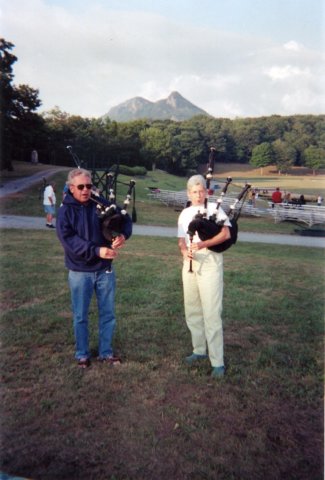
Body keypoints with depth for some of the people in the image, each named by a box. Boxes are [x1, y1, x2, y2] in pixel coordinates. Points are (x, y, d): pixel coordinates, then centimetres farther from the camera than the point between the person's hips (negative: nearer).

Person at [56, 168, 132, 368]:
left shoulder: (101, 204, 0)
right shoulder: (65, 211, -8)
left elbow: (126, 218, 4)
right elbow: (69, 240, -20)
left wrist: (124, 235, -19)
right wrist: (97, 251, -30)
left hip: (105, 270, 3)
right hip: (80, 272, -2)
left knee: (108, 313, 11)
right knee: (81, 316, 10)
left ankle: (106, 352, 28)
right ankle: (82, 354, 28)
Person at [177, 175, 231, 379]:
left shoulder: (214, 208, -2)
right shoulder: (185, 214, 14)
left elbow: (226, 234, -12)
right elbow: (182, 239, 10)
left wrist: (203, 244, -24)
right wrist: (185, 251, -13)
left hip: (210, 262, -6)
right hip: (190, 263, 6)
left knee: (211, 313, -8)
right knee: (192, 311, 13)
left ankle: (217, 362, -2)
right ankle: (199, 350, 30)